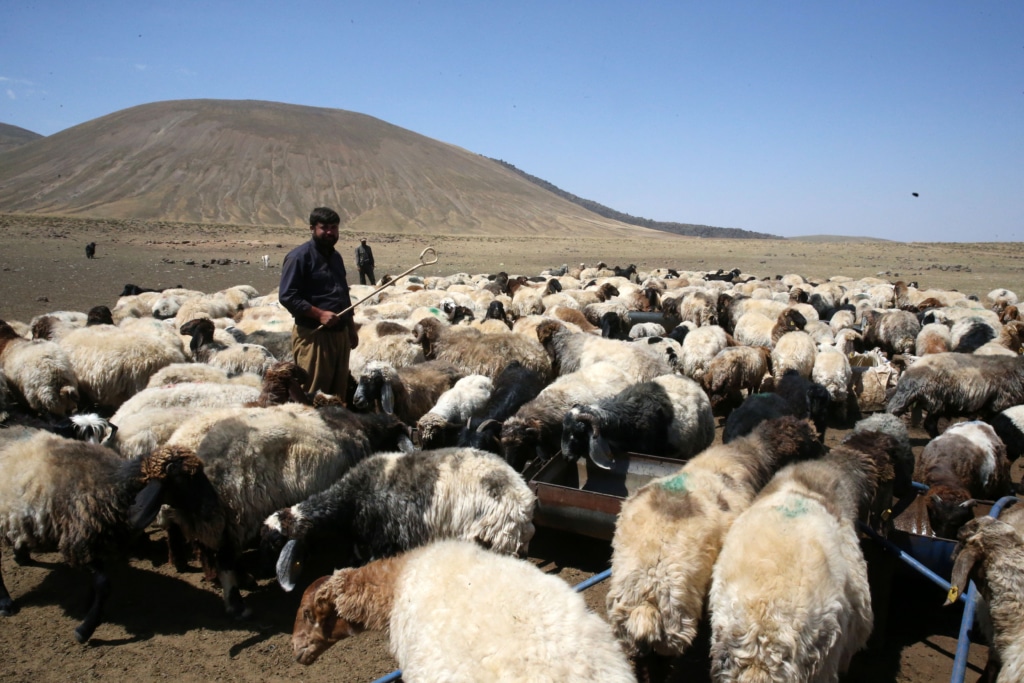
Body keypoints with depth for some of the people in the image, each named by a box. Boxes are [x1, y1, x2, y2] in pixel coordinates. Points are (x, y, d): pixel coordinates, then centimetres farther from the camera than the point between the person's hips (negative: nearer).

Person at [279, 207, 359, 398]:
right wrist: (320, 314, -22)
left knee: (339, 392, 14)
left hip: (339, 333, 8)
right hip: (313, 335, -8)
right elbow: (287, 296, -16)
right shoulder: (299, 256, -9)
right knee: (312, 395, -6)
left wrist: (351, 328, 21)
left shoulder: (335, 257, 17)